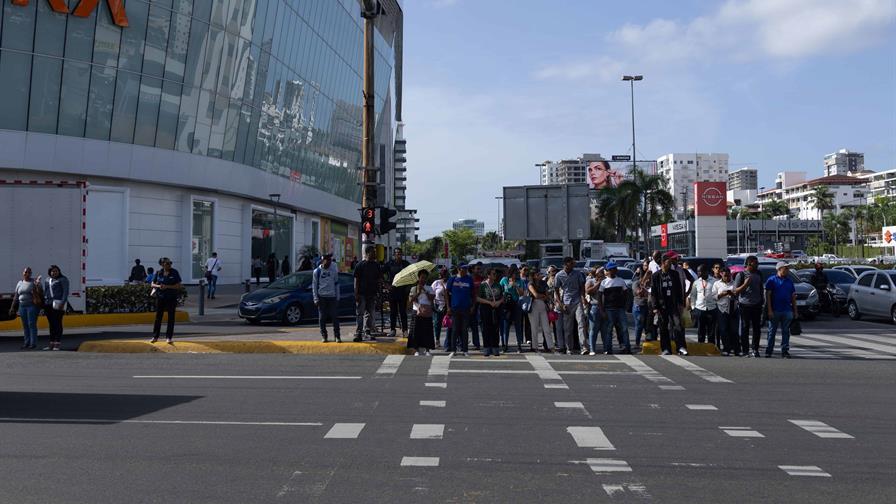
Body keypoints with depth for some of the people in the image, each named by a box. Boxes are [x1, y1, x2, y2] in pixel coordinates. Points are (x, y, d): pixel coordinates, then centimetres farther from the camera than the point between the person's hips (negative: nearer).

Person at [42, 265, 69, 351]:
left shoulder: (63, 279, -4)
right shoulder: (47, 280, 15)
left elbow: (66, 292, -10)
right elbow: (45, 292, 19)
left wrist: (63, 303, -20)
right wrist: (44, 304, 13)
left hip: (58, 304, -6)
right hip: (48, 304, 6)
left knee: (58, 324, -6)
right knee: (51, 324, 7)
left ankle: (58, 344, -3)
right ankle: (52, 344, 11)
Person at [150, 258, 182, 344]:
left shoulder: (174, 273, -4)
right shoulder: (158, 273, 3)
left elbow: (178, 286, -7)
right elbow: (153, 284, 9)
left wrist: (167, 286, -18)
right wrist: (158, 286, -13)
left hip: (171, 298, -2)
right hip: (160, 297, 2)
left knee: (171, 317, 3)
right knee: (158, 317, 7)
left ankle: (169, 337, 11)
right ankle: (155, 337, 17)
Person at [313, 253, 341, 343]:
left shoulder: (334, 270, 6)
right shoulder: (317, 271, 2)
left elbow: (336, 284, 11)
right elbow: (314, 286, 4)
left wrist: (337, 298, 7)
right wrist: (316, 299, -3)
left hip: (332, 297, 1)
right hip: (321, 297, -1)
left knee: (335, 317, -4)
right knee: (322, 318, 1)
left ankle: (337, 336, 0)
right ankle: (324, 336, 11)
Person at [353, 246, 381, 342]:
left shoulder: (377, 265, 10)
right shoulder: (360, 265, -3)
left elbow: (380, 279, 17)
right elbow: (356, 280, -4)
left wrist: (376, 281, -4)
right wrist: (356, 293, -9)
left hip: (372, 294, 4)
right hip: (361, 294, -4)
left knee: (370, 314, 10)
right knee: (360, 314, -3)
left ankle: (369, 332, 17)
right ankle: (358, 333, -1)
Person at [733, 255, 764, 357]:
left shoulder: (758, 274, 13)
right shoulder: (741, 274, -4)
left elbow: (761, 289, 22)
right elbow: (735, 291, -5)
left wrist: (762, 301, 15)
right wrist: (745, 284, -19)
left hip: (757, 305, 5)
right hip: (745, 305, -5)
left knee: (757, 328, 6)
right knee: (745, 329, -1)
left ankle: (755, 349, 13)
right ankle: (745, 351, 2)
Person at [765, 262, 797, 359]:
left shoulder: (790, 281, 14)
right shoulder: (771, 280, 0)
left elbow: (793, 297, 15)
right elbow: (768, 295, -4)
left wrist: (795, 311, 9)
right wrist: (769, 310, -12)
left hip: (787, 311, 4)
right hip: (775, 311, -4)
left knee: (786, 332, 4)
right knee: (772, 331, 2)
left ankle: (785, 351, 9)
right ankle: (769, 351, 8)